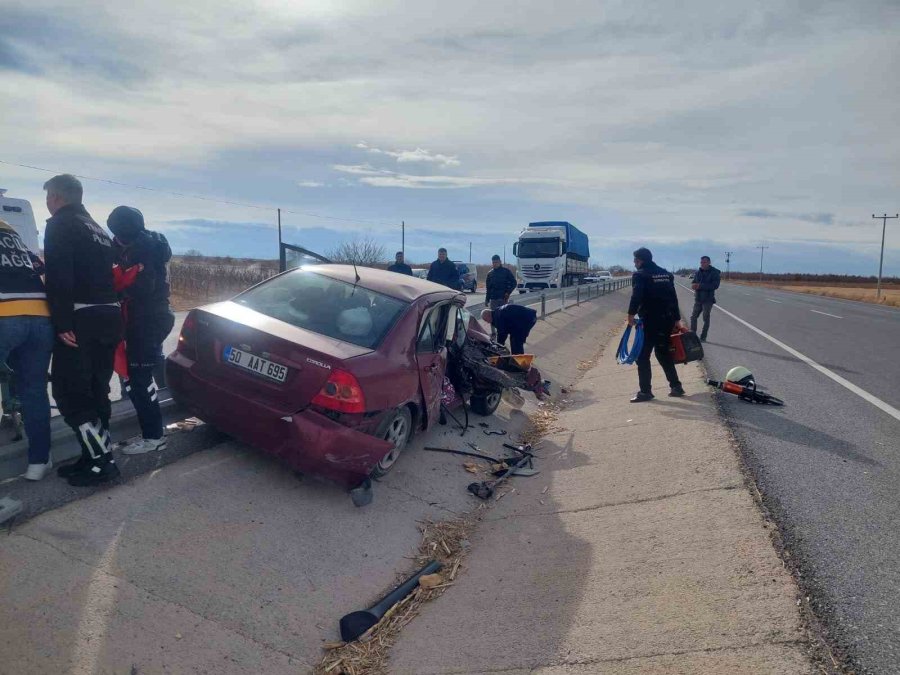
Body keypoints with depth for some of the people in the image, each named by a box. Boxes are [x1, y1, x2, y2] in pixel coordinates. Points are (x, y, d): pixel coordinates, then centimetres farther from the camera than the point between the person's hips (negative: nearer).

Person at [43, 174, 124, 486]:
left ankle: (101, 462, -5)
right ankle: (95, 456, 19)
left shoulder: (59, 225, -4)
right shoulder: (98, 229, 23)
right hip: (108, 317, 9)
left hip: (82, 320, -8)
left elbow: (59, 278, -16)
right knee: (94, 391, 13)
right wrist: (106, 313, 18)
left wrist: (62, 323, -19)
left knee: (70, 393, -4)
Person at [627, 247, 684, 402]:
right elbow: (674, 298, 16)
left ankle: (645, 391, -2)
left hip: (650, 321, -7)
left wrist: (631, 314, -23)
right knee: (664, 353, 20)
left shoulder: (640, 275, -5)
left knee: (642, 356, 0)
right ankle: (676, 386, 22)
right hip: (667, 320, 7)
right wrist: (676, 319, 18)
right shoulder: (665, 274, 16)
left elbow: (636, 296, -22)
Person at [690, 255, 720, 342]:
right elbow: (694, 283, 10)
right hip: (698, 298, 5)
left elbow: (715, 285, -19)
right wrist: (694, 285, -16)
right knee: (693, 317, 6)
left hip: (708, 299, -5)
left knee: (706, 319, 2)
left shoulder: (715, 272, -8)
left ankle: (703, 337, 9)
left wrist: (700, 286, -25)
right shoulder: (698, 272, 8)